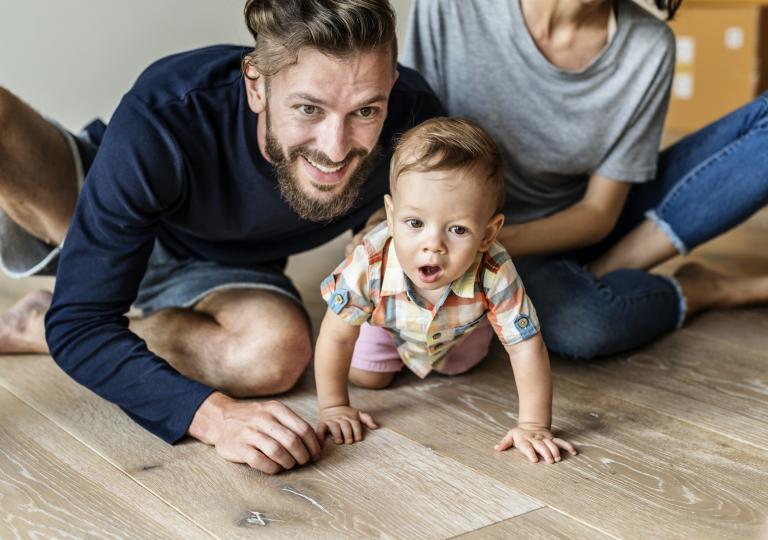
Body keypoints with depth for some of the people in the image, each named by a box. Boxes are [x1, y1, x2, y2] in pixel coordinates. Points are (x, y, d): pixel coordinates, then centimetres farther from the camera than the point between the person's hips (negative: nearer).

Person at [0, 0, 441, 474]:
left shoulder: (410, 114, -30)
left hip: (214, 267, 3)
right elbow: (80, 324, -38)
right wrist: (215, 414, -52)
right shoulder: (162, 121, -40)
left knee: (278, 352, -33)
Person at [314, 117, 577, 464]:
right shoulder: (369, 265, -46)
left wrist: (533, 427, -40)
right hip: (387, 321, -1)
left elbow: (527, 349, -38)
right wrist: (334, 409, -26)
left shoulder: (493, 276, -47)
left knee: (459, 367, 25)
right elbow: (335, 338, -32)